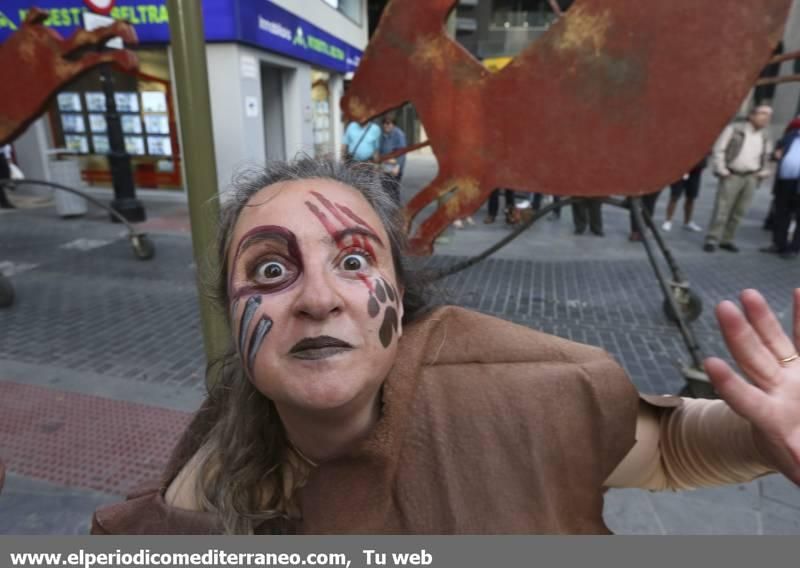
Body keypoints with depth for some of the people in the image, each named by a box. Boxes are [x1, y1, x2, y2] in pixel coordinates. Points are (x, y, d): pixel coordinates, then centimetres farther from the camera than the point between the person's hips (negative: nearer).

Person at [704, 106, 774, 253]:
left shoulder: (765, 137, 15)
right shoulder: (734, 129, -1)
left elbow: (767, 157, 24)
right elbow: (719, 149, -5)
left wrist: (764, 172, 7)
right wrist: (722, 170, -12)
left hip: (751, 178, 5)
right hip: (732, 175, -5)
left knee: (739, 211, 5)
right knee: (721, 209, -8)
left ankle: (727, 240, 12)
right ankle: (712, 240, -4)